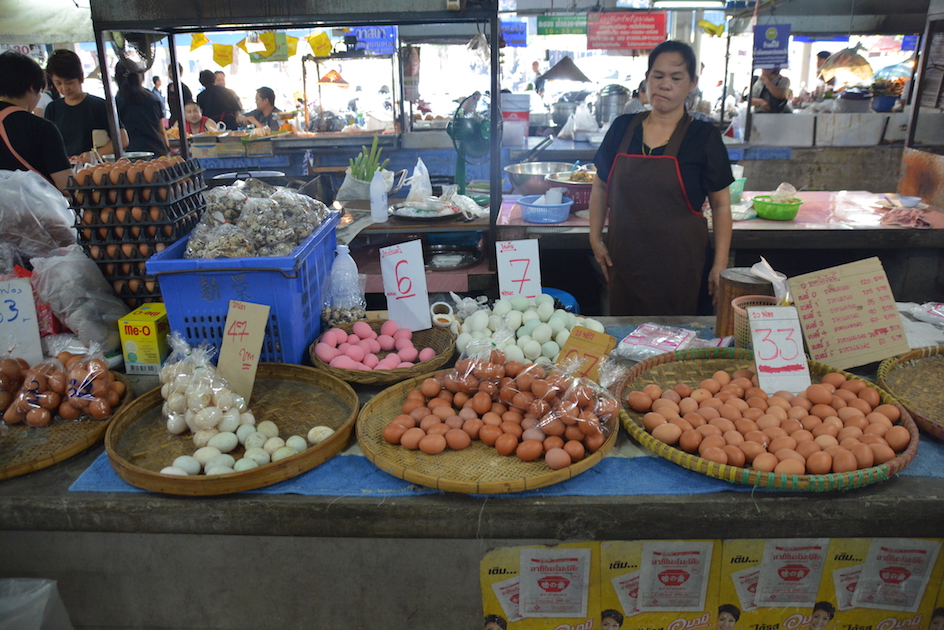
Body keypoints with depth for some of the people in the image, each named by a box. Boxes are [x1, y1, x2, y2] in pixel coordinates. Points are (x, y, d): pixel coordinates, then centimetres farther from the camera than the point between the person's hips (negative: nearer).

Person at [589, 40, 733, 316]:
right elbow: (600, 187, 13)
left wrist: (720, 263, -4)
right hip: (624, 259, 3)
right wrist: (596, 239, 6)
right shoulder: (622, 128, 4)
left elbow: (720, 204, 0)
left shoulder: (703, 136, -3)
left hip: (678, 263, -2)